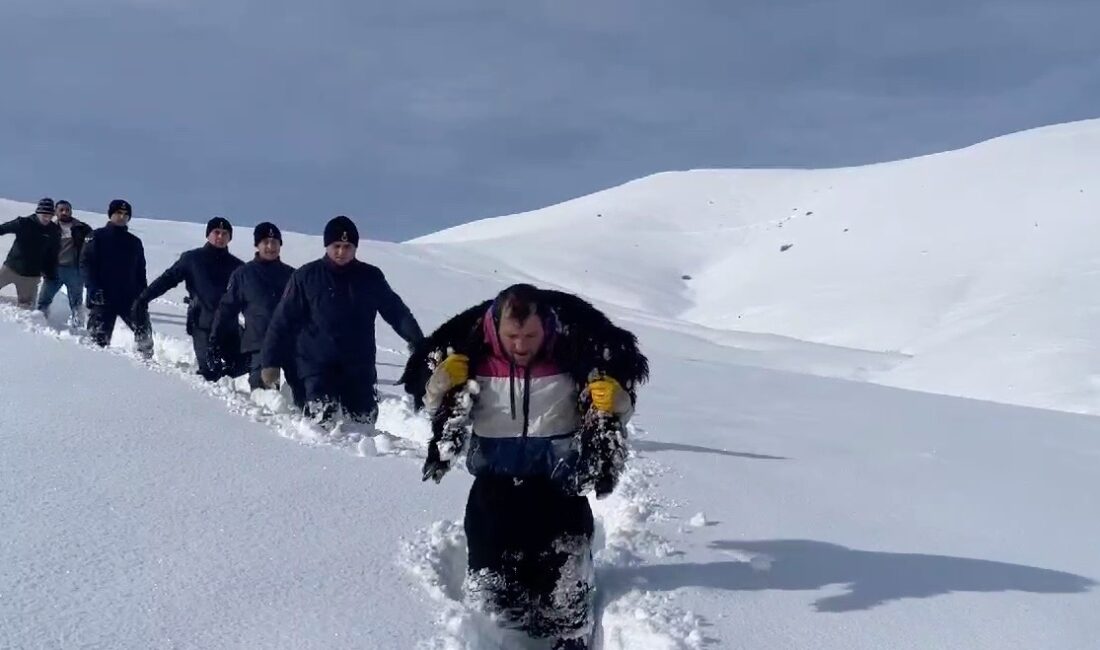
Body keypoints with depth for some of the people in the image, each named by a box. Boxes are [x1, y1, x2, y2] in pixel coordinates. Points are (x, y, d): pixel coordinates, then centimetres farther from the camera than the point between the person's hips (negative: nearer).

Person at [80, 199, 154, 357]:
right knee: (98, 337, -6)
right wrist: (94, 289, -16)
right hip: (103, 298, -3)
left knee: (143, 328, -8)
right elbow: (85, 264, -4)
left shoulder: (134, 242, 15)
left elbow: (140, 271, 19)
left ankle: (147, 357, 6)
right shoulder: (97, 237, 3)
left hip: (130, 297, 3)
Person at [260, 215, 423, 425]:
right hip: (317, 366, -2)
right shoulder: (306, 276, 2)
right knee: (321, 423, -18)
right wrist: (271, 362, 1)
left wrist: (417, 342, -5)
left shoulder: (371, 277, 8)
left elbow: (397, 311, 10)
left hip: (360, 368, 3)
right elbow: (283, 321, 4)